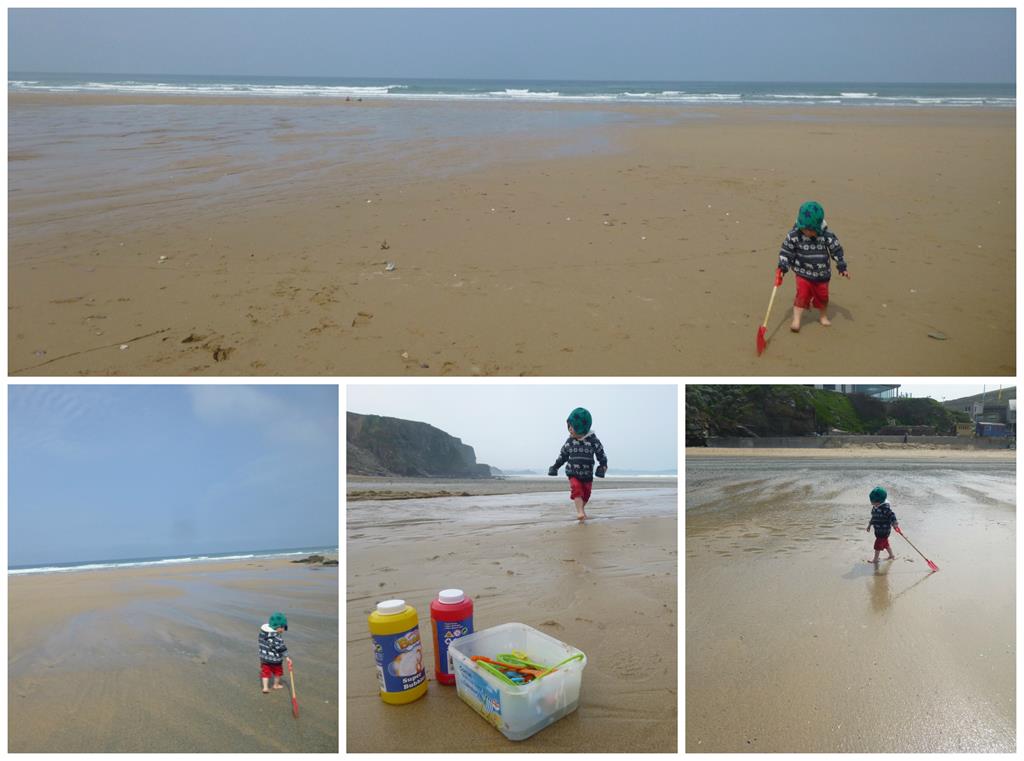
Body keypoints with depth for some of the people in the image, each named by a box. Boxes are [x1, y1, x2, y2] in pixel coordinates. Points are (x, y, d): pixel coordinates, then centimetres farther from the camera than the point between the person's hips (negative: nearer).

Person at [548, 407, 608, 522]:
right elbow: (563, 455, 10)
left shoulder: (593, 440, -9)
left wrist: (603, 466, -9)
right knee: (576, 490, -25)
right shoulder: (569, 441, -3)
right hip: (573, 474, -1)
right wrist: (555, 466, 12)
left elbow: (601, 454, 2)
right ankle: (580, 513, -30)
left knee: (585, 496, 15)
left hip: (587, 475, 1)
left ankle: (581, 509, 41)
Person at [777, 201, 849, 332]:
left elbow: (836, 250, -4)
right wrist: (782, 267, -12)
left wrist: (842, 268, -1)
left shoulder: (827, 235, -14)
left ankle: (823, 316, 37)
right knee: (802, 295, -10)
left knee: (823, 295, 15)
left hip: (822, 274, 2)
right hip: (802, 273, -2)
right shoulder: (794, 235, -16)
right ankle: (796, 320, -4)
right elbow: (786, 251, -7)